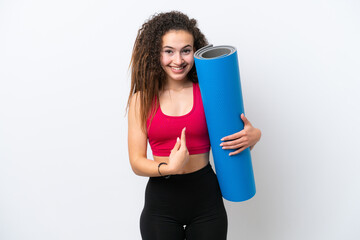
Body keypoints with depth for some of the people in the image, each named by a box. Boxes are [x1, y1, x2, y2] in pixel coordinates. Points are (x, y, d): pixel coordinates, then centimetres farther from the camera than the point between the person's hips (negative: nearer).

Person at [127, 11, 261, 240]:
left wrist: (253, 136, -16)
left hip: (205, 197, 1)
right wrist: (169, 168, -24)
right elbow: (136, 162, -5)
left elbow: (232, 141, 6)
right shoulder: (142, 99, -3)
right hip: (160, 201, 0)